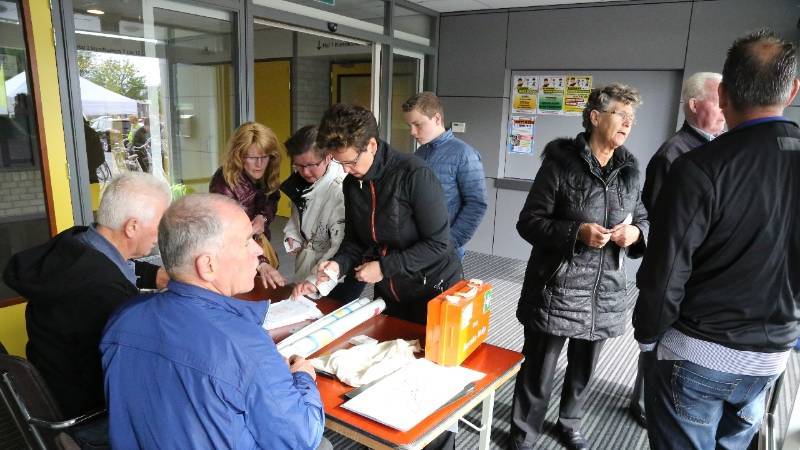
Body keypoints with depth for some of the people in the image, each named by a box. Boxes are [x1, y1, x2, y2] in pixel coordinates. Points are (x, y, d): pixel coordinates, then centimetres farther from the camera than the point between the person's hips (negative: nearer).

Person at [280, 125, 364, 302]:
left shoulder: (342, 190, -27)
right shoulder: (301, 181, -2)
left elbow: (342, 247, -28)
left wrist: (314, 281, -32)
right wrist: (292, 236, 0)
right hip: (307, 264, 7)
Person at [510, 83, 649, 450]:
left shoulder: (629, 170, 7)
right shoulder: (561, 163, -10)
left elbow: (643, 219, 16)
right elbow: (529, 222, -10)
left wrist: (636, 232, -8)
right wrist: (577, 233, -24)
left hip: (605, 292, 6)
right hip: (556, 290, -5)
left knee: (583, 369, 22)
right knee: (537, 372, 5)